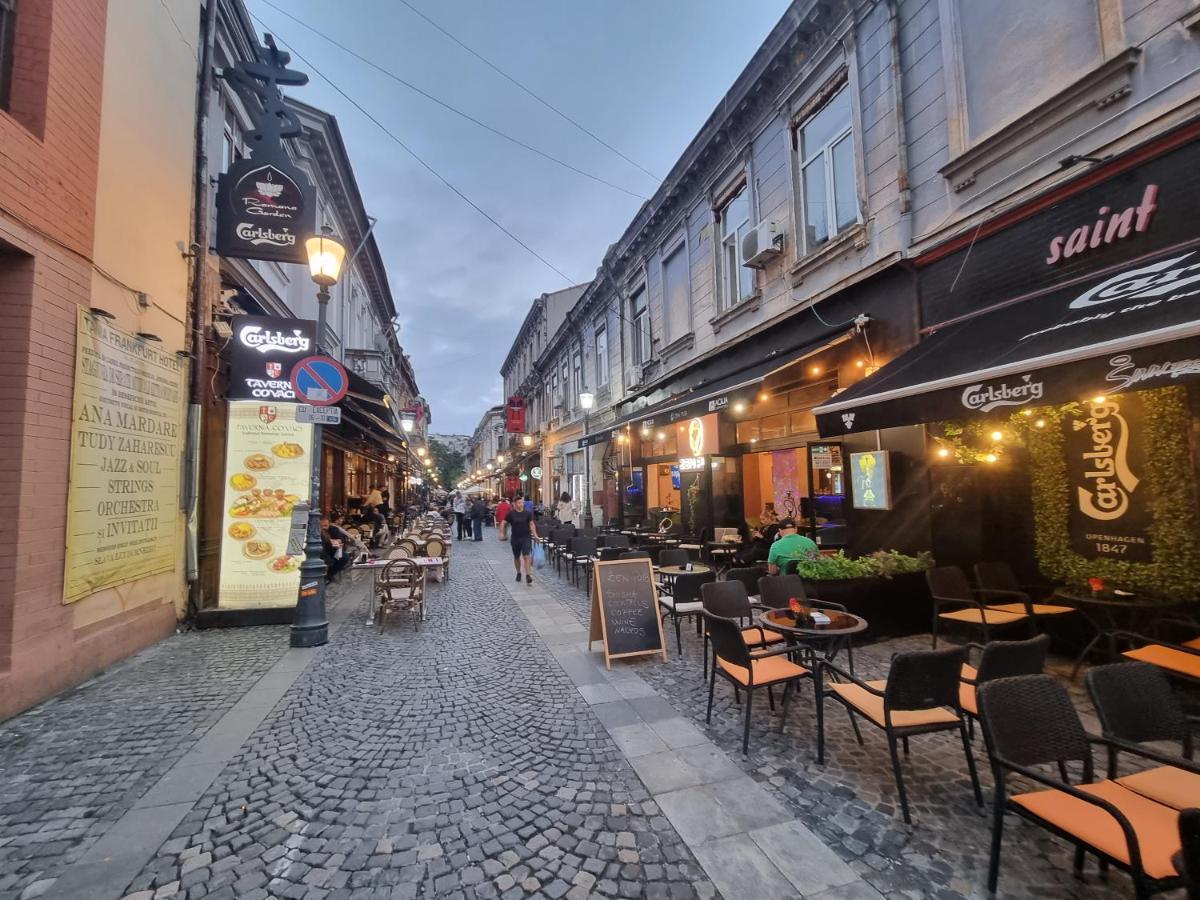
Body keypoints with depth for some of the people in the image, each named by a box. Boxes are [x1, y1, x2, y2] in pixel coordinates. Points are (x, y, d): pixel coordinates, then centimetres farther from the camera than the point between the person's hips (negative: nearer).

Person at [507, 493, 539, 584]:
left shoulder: (528, 513, -1)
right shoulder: (511, 514, -3)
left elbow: (531, 524, 2)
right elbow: (507, 524, 3)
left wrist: (535, 535, -6)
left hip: (526, 537, -1)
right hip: (515, 538, 1)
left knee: (527, 556, -11)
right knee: (516, 557, 14)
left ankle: (528, 575, -13)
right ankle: (518, 573, 32)